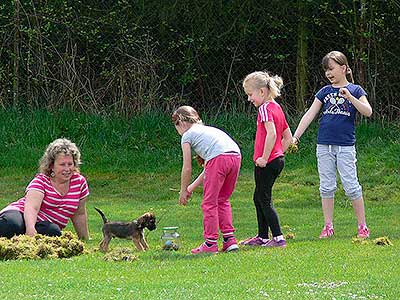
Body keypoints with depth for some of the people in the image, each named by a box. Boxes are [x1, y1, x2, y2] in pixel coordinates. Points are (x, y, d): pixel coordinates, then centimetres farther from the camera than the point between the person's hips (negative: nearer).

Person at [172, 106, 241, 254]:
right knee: (222, 200, 20)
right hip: (236, 156, 7)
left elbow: (187, 168, 13)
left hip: (219, 158, -7)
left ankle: (210, 243, 6)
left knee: (210, 203, 4)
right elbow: (208, 170, 36)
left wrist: (183, 191, 25)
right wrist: (192, 187, 40)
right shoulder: (206, 130, 36)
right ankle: (229, 239, 16)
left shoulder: (187, 136, 15)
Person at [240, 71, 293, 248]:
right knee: (258, 198, 19)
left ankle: (278, 238, -7)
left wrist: (264, 157, -23)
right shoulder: (277, 108, 14)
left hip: (267, 162, -10)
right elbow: (288, 137, 18)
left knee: (264, 200, -4)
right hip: (278, 159, 10)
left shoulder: (265, 108, -14)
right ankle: (262, 237, 25)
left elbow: (271, 133, -27)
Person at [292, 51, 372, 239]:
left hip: (345, 145, -4)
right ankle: (328, 226, 12)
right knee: (326, 187, 4)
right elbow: (310, 115, 9)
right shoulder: (324, 92, 11)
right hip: (324, 145, 4)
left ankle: (362, 226, 2)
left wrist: (349, 97, -22)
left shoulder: (355, 90, 2)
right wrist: (295, 137, 3)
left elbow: (368, 112, -11)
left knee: (351, 186, -5)